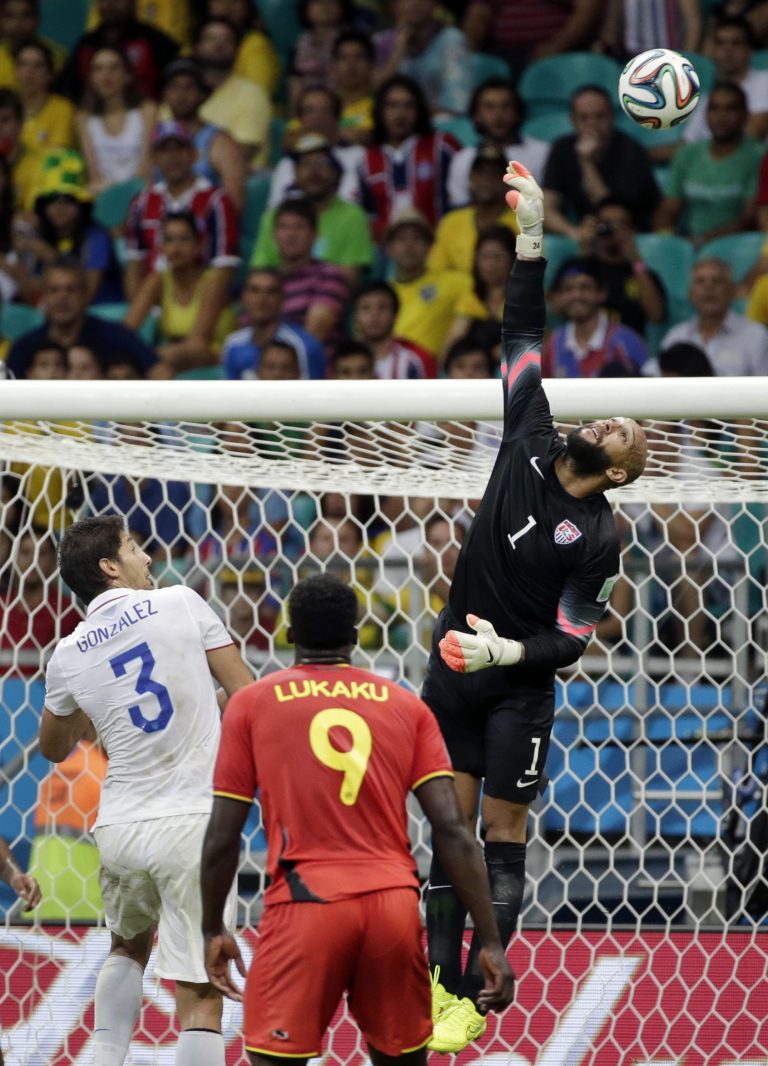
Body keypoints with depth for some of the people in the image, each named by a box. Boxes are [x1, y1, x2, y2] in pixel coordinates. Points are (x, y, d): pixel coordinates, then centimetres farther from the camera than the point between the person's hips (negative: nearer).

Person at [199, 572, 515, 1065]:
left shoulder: (252, 704, 8)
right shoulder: (406, 706, 12)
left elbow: (222, 839, 5)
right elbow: (454, 831, 3)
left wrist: (213, 930, 19)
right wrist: (491, 942, 3)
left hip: (305, 908, -3)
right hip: (394, 907, 3)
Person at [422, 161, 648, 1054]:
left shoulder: (596, 540, -10)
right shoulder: (531, 445, 1)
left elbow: (569, 642, -10)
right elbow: (521, 338, 4)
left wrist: (508, 651, -27)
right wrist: (531, 243, -2)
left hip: (517, 685, -5)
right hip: (454, 668, 5)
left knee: (502, 834, -1)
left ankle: (473, 1000, 1)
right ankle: (439, 980, 7)